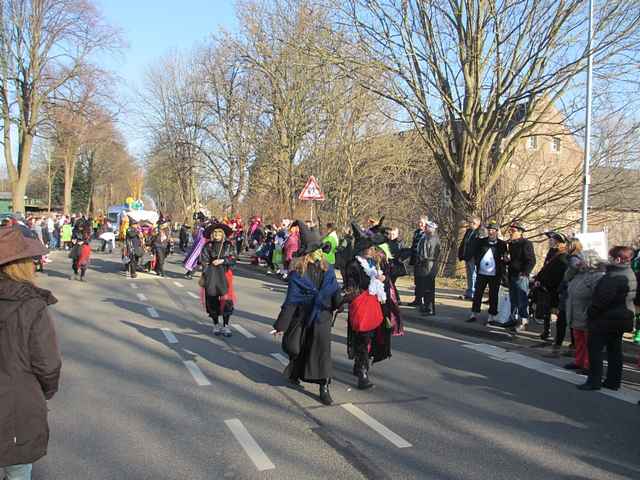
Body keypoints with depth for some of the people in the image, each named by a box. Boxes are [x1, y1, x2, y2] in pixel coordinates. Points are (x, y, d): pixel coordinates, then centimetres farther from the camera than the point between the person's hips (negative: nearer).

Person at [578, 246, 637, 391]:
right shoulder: (629, 273, 8)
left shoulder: (614, 277, -24)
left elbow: (603, 299, -26)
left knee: (595, 348, 0)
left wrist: (591, 313, -12)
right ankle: (613, 381, 22)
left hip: (607, 318, -10)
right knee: (614, 349, 15)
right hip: (622, 318, 10)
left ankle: (594, 381, 3)